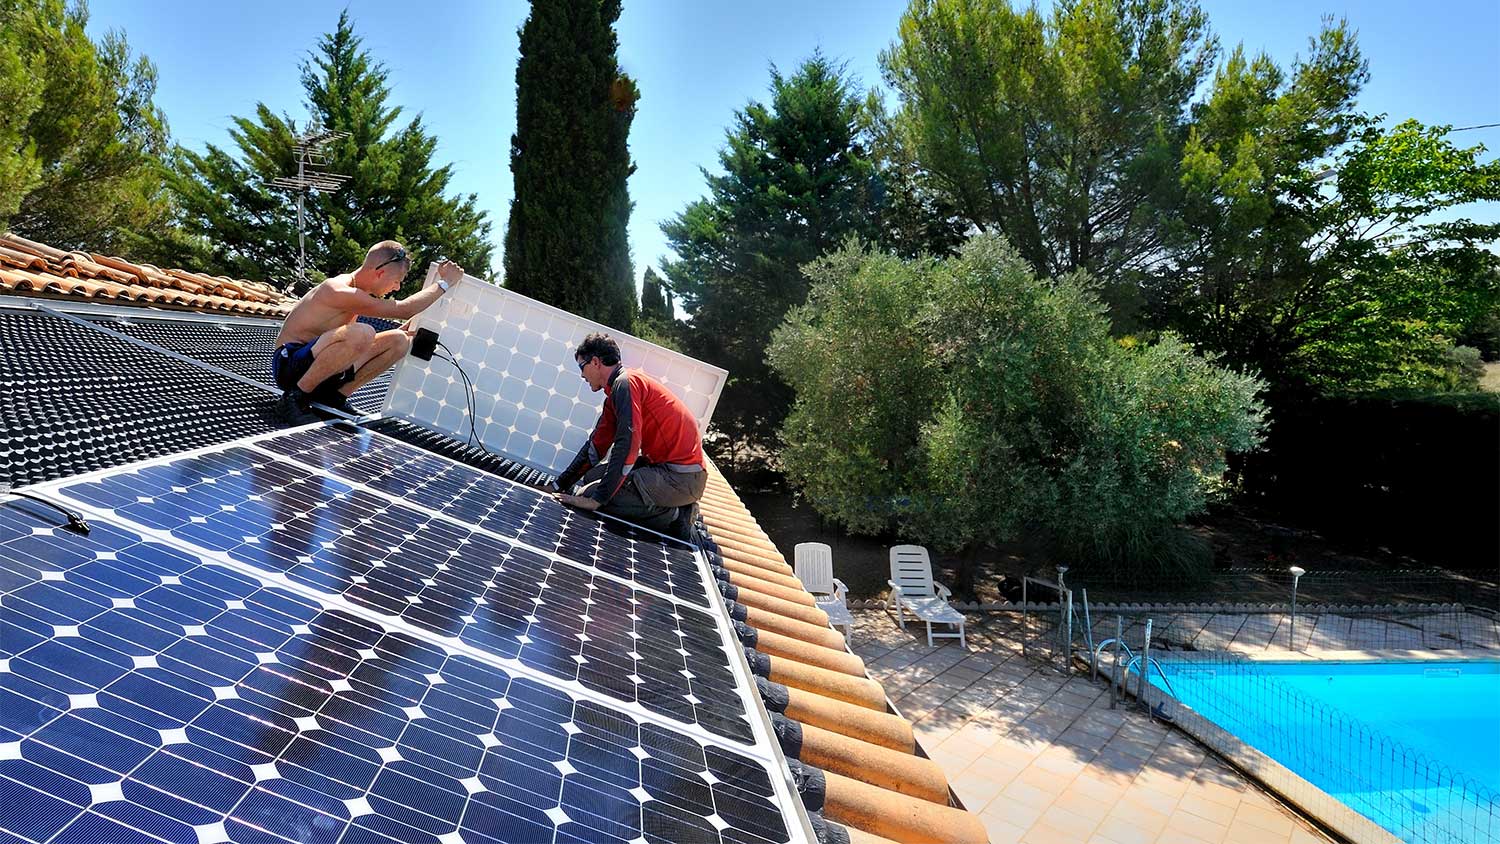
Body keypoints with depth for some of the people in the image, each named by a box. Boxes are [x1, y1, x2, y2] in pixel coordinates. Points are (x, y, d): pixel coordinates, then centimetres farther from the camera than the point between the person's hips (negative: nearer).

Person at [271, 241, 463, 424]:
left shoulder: (351, 290, 10)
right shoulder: (340, 292, -22)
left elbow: (361, 345, 12)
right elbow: (404, 309, -25)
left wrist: (403, 331, -1)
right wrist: (445, 283, -16)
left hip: (316, 364, 9)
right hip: (289, 364, -9)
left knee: (400, 340, -2)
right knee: (362, 333, -37)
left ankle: (335, 397, 2)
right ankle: (294, 398, -19)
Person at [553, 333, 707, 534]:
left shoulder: (626, 383, -14)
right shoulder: (615, 393, 17)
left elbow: (626, 447, -23)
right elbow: (596, 445, 23)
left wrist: (597, 499, -20)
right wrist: (561, 484, 26)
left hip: (681, 477, -10)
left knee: (588, 495, -14)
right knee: (592, 477, 20)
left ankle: (669, 516, -7)